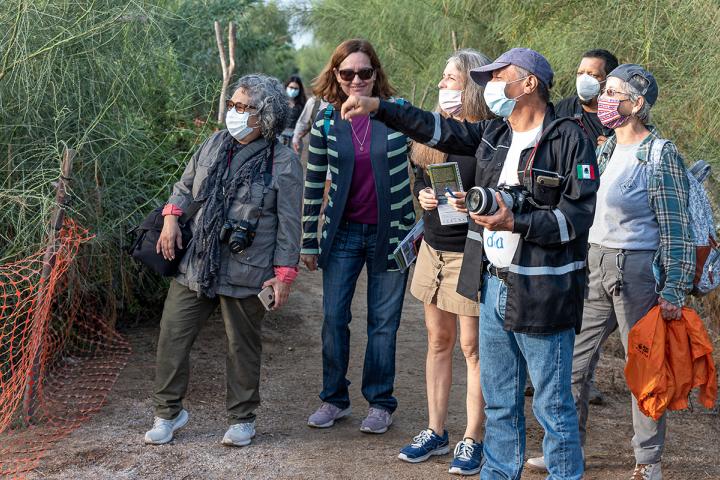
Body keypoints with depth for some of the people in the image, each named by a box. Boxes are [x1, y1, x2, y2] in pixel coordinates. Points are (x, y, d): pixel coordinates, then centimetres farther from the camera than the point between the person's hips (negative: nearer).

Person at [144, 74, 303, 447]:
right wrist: (171, 217, 2)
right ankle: (167, 412, 19)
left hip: (246, 272, -4)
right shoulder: (214, 145, 7)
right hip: (196, 263, 4)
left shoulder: (283, 162, -6)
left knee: (243, 346, 9)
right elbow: (185, 185, 21)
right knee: (172, 335, 3)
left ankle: (242, 419, 26)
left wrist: (284, 273, -10)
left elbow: (289, 223, -6)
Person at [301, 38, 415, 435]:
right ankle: (334, 399, 21)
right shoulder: (326, 122, -1)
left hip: (390, 232, -2)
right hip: (343, 233, 2)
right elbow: (313, 185, 4)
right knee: (333, 319, 5)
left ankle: (380, 402, 18)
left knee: (383, 323, 5)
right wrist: (308, 242, 5)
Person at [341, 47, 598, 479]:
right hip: (494, 286, 7)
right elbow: (440, 130, 18)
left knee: (553, 406, 1)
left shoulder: (569, 139, -10)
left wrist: (515, 223, -22)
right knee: (499, 401, 17)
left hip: (542, 293, -7)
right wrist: (378, 107, 14)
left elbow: (578, 214, -15)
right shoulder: (494, 133, 11)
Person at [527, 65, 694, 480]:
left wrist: (673, 292, -16)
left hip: (637, 269, -7)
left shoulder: (661, 157, -11)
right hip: (594, 265, 7)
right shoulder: (605, 150, 11)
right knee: (574, 360, 10)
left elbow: (676, 230, -12)